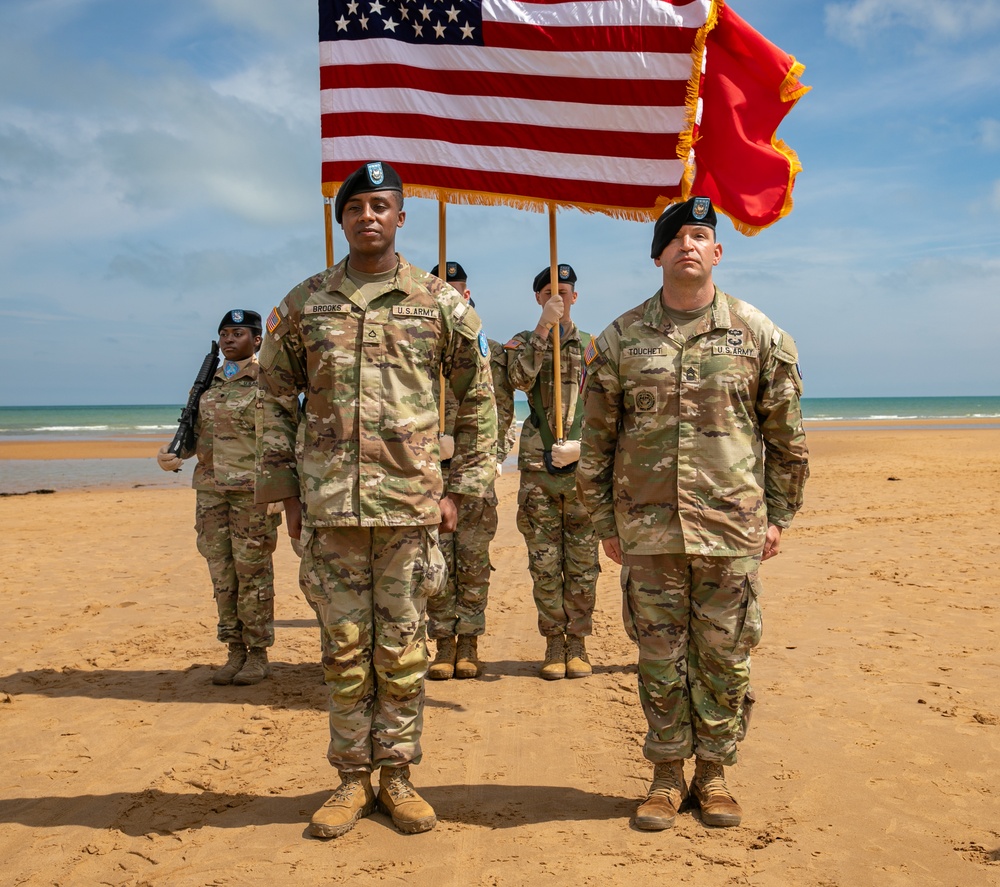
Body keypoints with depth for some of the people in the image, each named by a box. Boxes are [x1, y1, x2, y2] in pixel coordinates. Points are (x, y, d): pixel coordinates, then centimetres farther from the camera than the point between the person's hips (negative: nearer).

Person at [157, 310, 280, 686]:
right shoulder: (209, 385, 16)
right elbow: (197, 434, 19)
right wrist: (174, 455, -2)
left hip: (253, 490, -6)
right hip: (211, 489, 6)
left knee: (253, 572, -1)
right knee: (222, 574, 7)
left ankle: (258, 655, 9)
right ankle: (236, 652, 17)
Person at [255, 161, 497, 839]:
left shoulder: (442, 303, 4)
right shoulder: (303, 304, 8)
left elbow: (479, 400, 8)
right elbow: (276, 400, 12)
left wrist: (461, 489, 3)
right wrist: (285, 490, 6)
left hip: (411, 503, -1)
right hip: (329, 505, 1)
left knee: (402, 647, 7)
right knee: (345, 645, 8)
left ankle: (397, 775, 22)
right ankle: (353, 778, 22)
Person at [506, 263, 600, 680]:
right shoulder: (523, 342, 9)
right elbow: (521, 379, -14)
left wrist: (581, 446, -10)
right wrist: (543, 328, -18)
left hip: (582, 469, 0)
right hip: (538, 468, 0)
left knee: (582, 563, 5)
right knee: (545, 564, 4)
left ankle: (577, 644, 16)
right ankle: (553, 645, 15)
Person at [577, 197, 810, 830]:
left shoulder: (760, 336, 2)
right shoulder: (620, 339, 3)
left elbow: (787, 438, 8)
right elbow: (596, 438, 7)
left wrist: (779, 515, 5)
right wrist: (605, 521, 5)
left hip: (733, 532, 0)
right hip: (648, 533, 0)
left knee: (725, 658, 8)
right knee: (660, 659, 8)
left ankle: (713, 774, 26)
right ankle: (667, 777, 24)